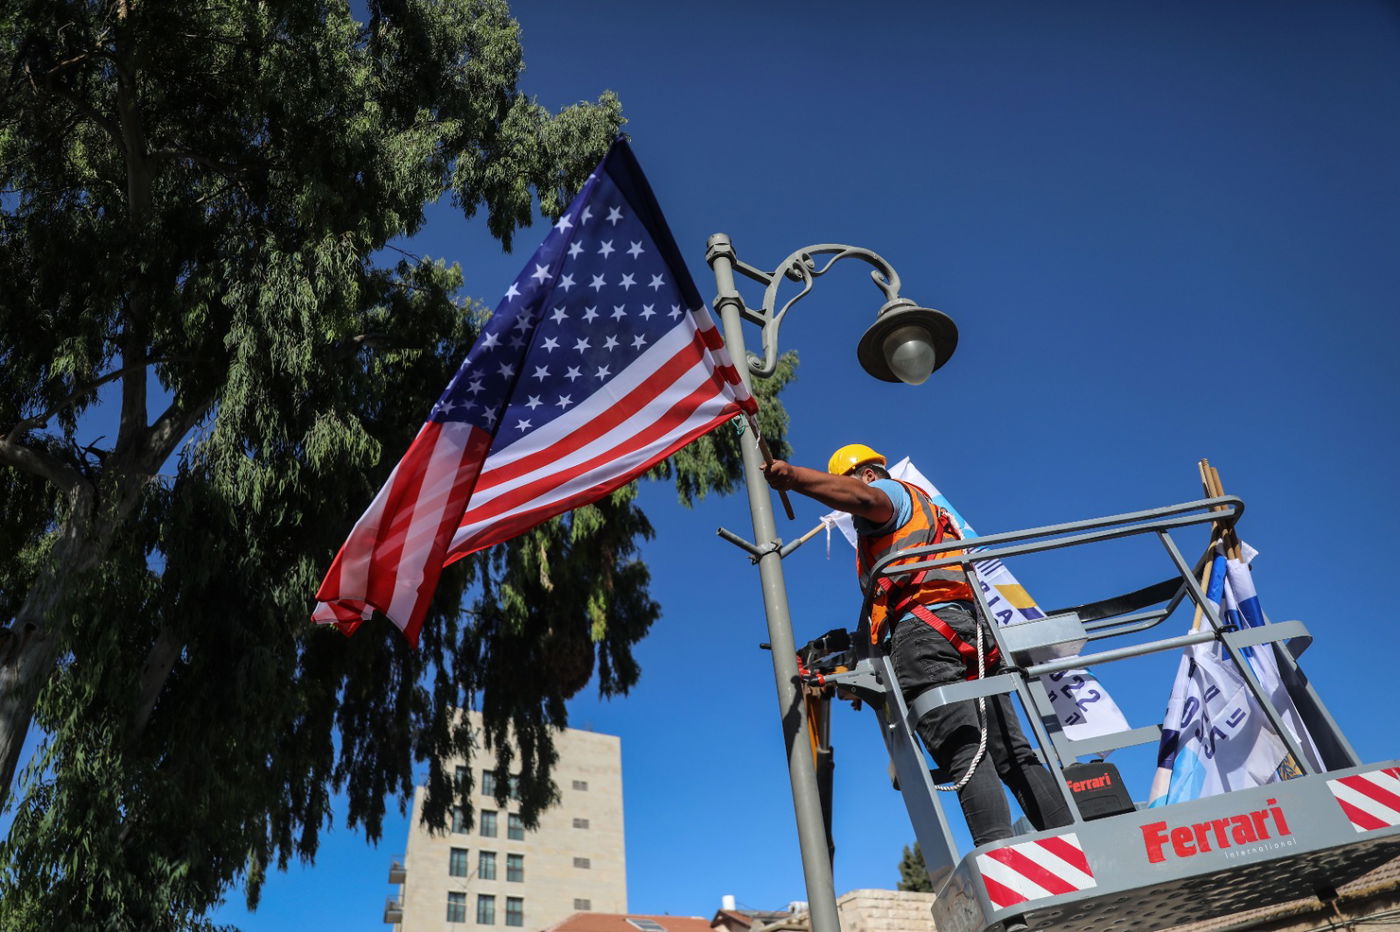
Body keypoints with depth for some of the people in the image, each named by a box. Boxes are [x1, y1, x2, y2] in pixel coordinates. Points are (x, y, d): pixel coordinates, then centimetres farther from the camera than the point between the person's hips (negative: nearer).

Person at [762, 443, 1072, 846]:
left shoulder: (891, 490, 13)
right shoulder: (927, 513, 38)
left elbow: (865, 498, -14)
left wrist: (794, 476, -22)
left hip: (925, 628, -9)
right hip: (972, 631, 9)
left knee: (964, 756, -17)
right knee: (1014, 756, 4)